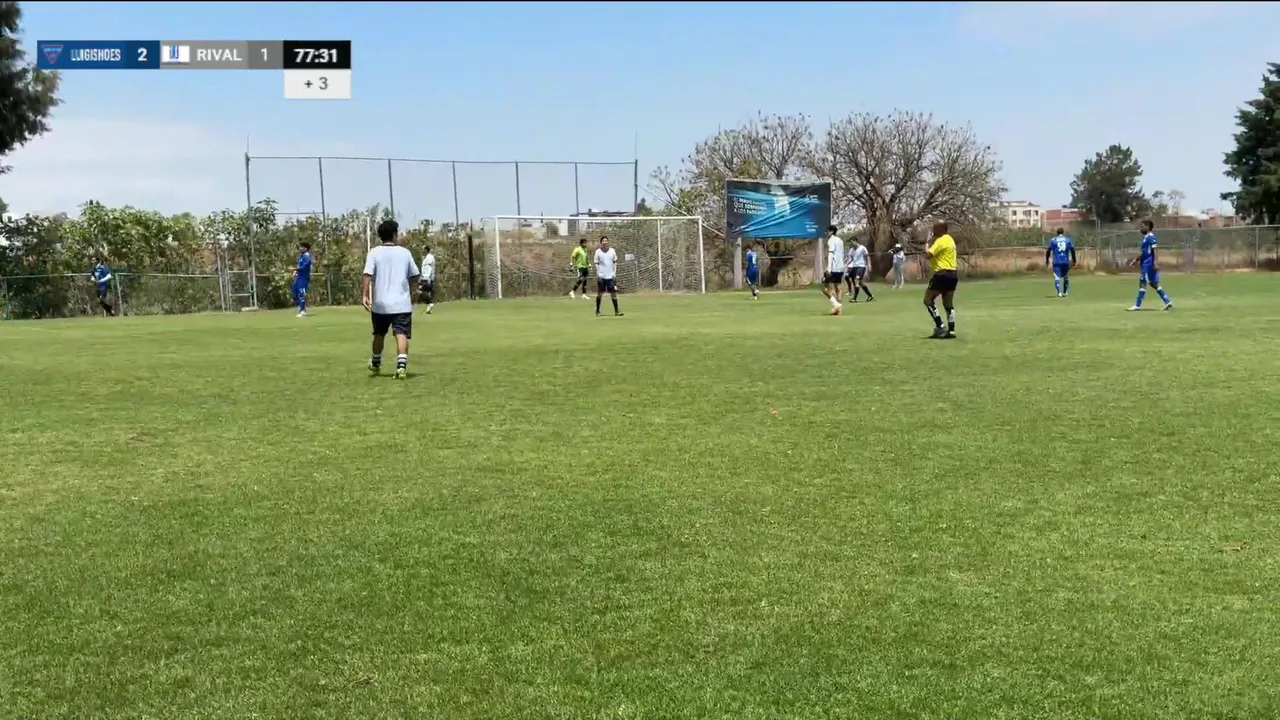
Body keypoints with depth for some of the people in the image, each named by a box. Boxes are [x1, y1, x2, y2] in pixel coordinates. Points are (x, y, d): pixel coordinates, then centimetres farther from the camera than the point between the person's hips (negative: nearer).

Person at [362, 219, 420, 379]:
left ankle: (376, 364, 39)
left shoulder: (374, 253, -1)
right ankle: (401, 365, -28)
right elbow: (414, 276, 11)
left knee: (379, 334, 20)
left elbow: (367, 275, -13)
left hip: (380, 304, 1)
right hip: (402, 303, -1)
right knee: (401, 334, -8)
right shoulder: (405, 252, 3)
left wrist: (364, 295, -16)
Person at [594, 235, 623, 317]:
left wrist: (614, 273, 0)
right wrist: (598, 274, -8)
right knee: (600, 293, 5)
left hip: (611, 276, 1)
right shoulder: (598, 251, -1)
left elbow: (615, 263, 10)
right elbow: (596, 264, 2)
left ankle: (616, 311, 0)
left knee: (613, 293, -2)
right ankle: (597, 311, 15)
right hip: (601, 276, -1)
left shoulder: (612, 251, 4)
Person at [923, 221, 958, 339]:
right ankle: (951, 330, 7)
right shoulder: (950, 239, 19)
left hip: (942, 274, -9)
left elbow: (928, 254, -22)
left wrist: (926, 250, -2)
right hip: (952, 274, 9)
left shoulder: (941, 241, -12)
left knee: (928, 300, -2)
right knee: (948, 304, 11)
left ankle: (940, 326, -9)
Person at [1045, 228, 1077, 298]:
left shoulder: (1053, 240, 4)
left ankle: (1059, 292, -23)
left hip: (1056, 262, -2)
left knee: (1057, 277, -6)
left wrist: (1047, 260, 11)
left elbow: (1048, 250, -1)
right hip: (1066, 262, 2)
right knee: (1065, 277, 18)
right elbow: (1072, 250, 1)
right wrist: (1074, 261, 6)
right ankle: (1065, 292, 18)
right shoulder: (1068, 240, 8)